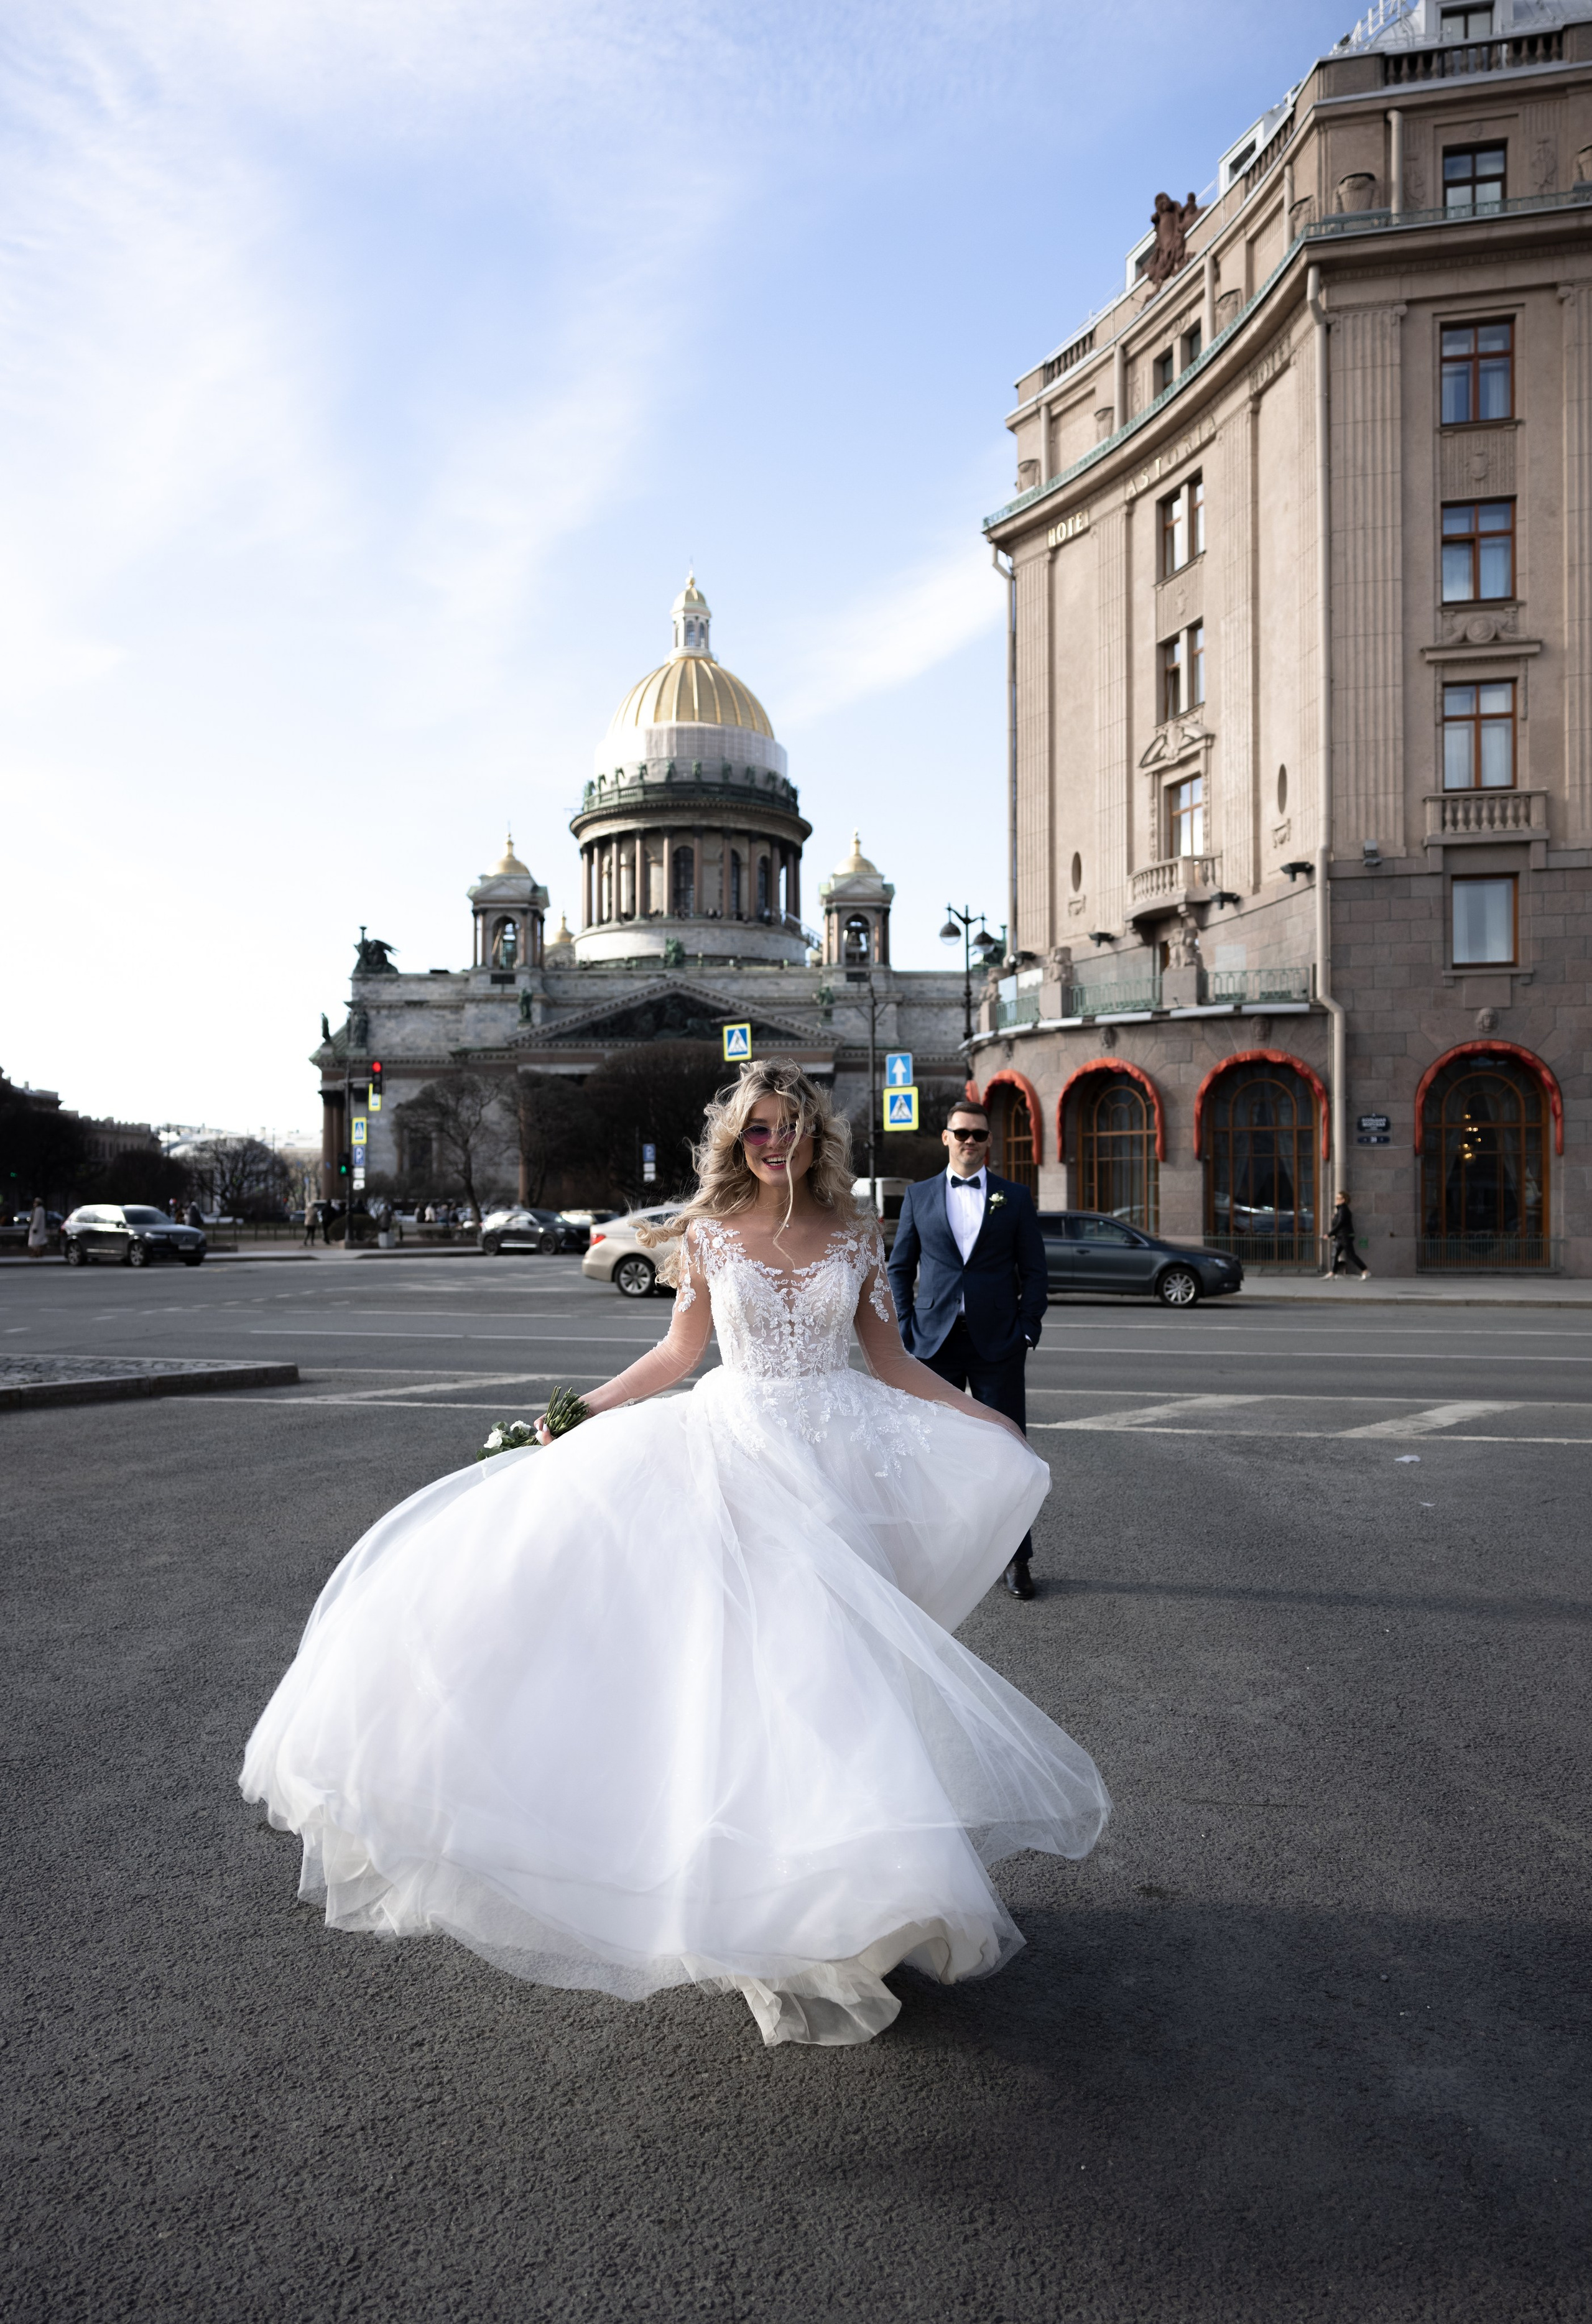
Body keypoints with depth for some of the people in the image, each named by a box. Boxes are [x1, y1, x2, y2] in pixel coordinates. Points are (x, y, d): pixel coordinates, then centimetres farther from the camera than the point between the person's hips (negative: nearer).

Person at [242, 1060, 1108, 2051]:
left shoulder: (857, 1237, 3)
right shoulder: (708, 1237, 3)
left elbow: (892, 1363, 8)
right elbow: (679, 1354, 10)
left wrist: (987, 1422, 4)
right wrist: (578, 1413, 5)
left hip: (834, 1460, 0)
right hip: (735, 1450, 0)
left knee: (814, 1653, 0)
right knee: (749, 1647, -7)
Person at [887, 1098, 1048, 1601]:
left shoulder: (1015, 1198, 6)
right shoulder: (919, 1196, 8)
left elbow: (1034, 1270, 5)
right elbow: (900, 1267, 10)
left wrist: (1028, 1329, -5)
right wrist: (906, 1327, 0)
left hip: (997, 1342, -1)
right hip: (935, 1342, 1)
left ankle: (1017, 1558, 12)